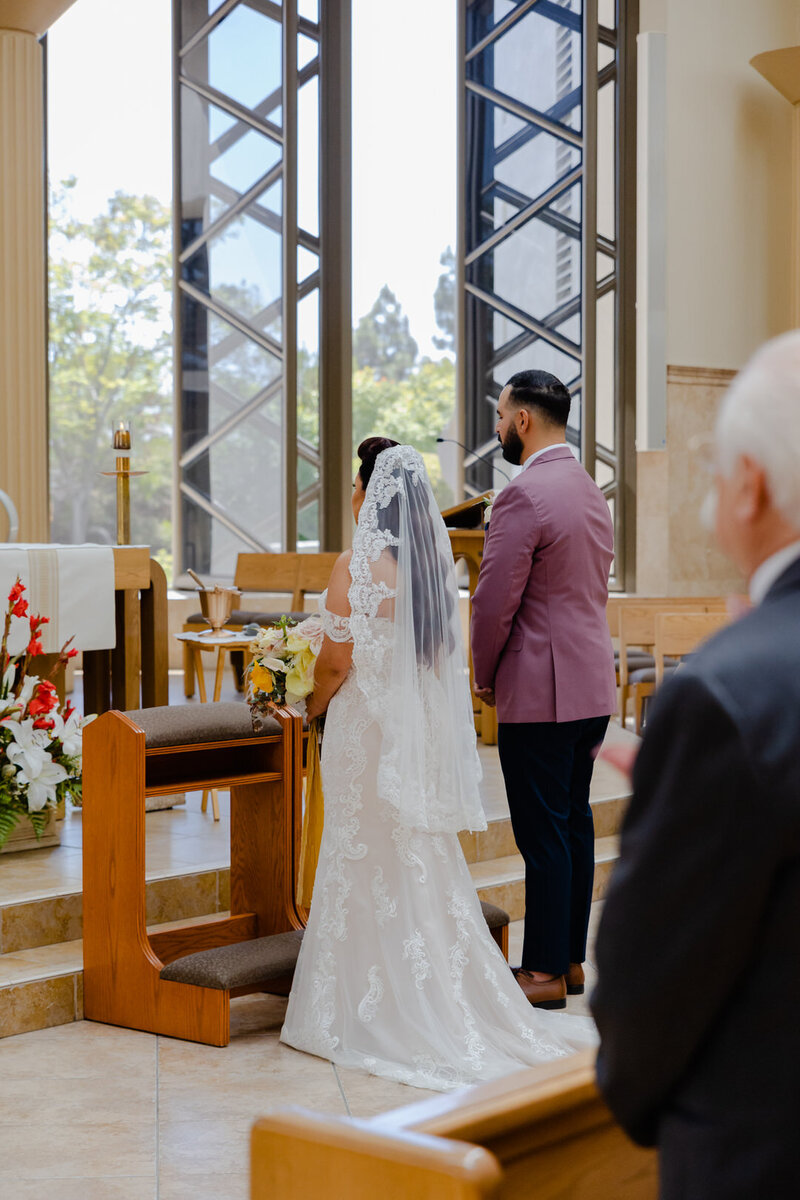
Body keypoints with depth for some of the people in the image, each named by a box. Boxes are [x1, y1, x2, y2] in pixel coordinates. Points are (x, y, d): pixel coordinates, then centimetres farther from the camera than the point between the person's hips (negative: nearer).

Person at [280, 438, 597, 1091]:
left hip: (368, 725, -6)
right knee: (426, 862, 13)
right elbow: (446, 649, 11)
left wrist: (314, 705, 4)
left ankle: (371, 1010, 8)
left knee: (369, 867, 2)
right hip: (427, 726, 6)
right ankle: (441, 1003, 19)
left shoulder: (359, 564, -15)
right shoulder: (439, 556, 5)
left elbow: (338, 659, -14)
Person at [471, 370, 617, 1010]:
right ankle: (571, 957, 23)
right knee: (575, 822, 14)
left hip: (540, 691, -9)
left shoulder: (524, 496, -17)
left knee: (544, 832, -3)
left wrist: (485, 676, 0)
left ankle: (545, 974, 5)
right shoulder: (592, 491, 13)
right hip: (594, 685, 9)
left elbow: (494, 602, -17)